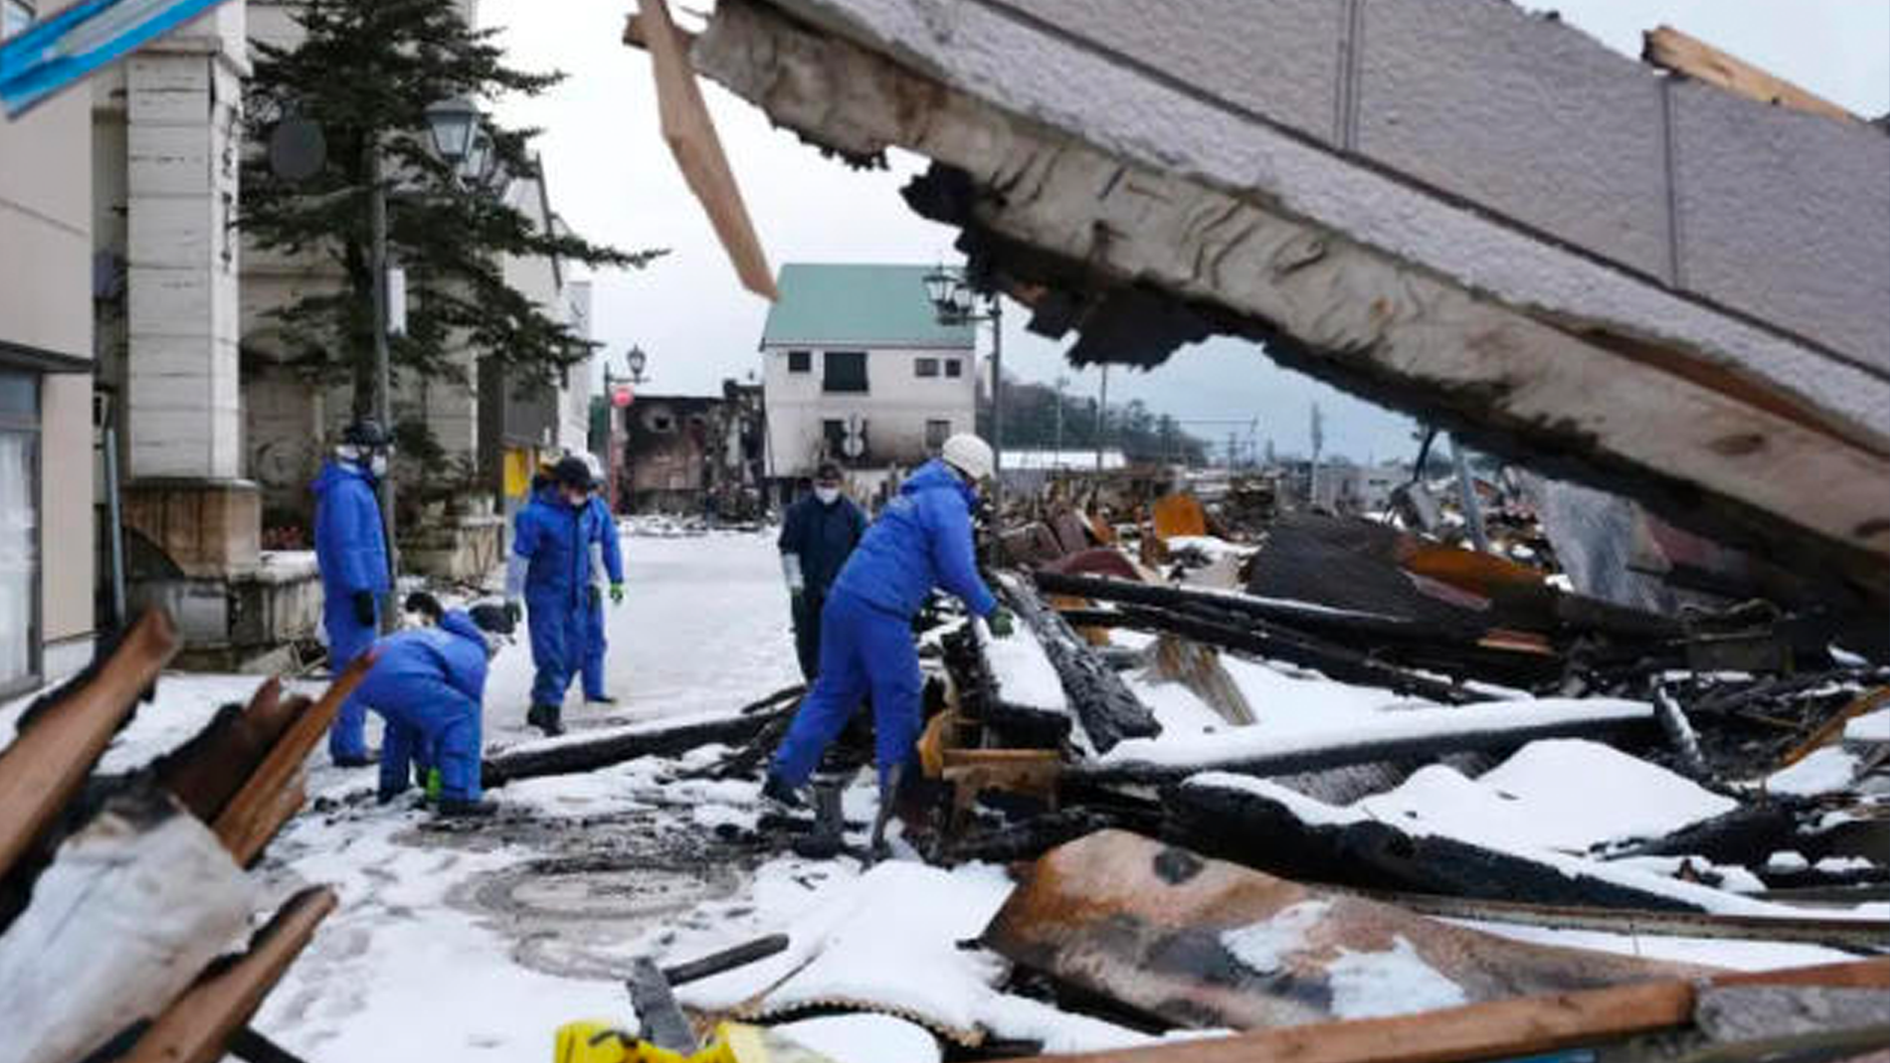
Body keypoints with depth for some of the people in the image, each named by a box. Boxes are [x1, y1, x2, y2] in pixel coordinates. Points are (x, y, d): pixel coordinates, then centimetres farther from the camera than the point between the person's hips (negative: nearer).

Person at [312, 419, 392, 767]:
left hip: (360, 592, 10)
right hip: (353, 594, -10)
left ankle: (348, 742, 21)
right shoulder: (344, 490, -13)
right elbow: (345, 547, -19)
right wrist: (361, 593, -21)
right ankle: (349, 746, -4)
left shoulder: (356, 486, 18)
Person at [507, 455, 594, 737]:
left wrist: (593, 580, 22)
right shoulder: (537, 515, -16)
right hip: (545, 597, -7)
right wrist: (512, 597, -12)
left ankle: (539, 709, 24)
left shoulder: (585, 510, 6)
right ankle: (551, 713, 2)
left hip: (575, 596, 7)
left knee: (573, 657, 9)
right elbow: (518, 557, -14)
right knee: (551, 656, -10)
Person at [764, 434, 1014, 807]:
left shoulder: (914, 496, 25)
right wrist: (990, 611, -1)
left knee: (832, 692, 15)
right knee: (899, 697, 5)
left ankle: (783, 774, 16)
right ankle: (897, 786, 13)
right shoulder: (948, 503, -5)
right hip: (880, 610, -9)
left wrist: (981, 601, 33)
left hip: (843, 599, 9)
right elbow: (958, 568, -12)